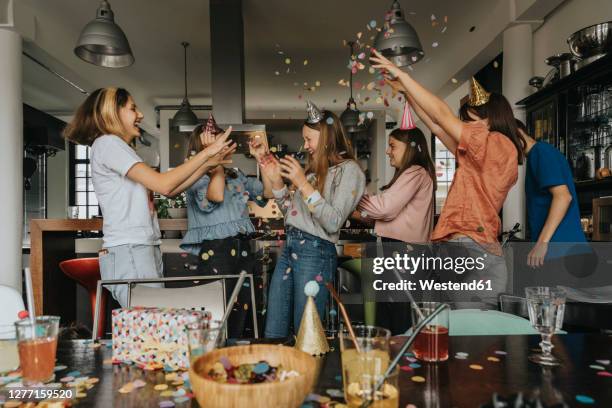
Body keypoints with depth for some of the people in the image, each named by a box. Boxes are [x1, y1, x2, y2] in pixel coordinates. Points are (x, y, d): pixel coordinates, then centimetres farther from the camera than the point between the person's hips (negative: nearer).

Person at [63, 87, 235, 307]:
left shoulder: (120, 149, 24)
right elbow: (163, 184, -14)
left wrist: (208, 164, 12)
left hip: (146, 249, 9)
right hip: (127, 250, -9)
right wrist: (206, 153, -7)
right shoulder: (107, 143, -5)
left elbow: (170, 190, 19)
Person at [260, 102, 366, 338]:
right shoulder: (313, 167, 17)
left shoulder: (349, 170, -5)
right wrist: (276, 181, 9)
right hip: (289, 248, 7)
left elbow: (333, 223, -16)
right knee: (272, 335, 11)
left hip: (315, 252, -7)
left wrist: (303, 184, -16)